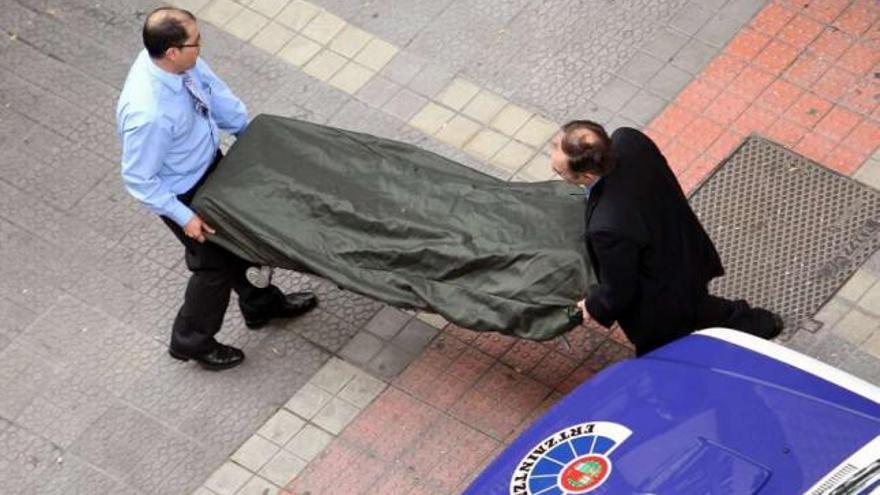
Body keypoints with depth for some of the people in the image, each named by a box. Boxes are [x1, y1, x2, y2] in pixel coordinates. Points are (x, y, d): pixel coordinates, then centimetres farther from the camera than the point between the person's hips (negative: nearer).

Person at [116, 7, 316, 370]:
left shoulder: (180, 62, -20)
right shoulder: (147, 115, -42)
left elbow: (213, 90, 2)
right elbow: (139, 179, -27)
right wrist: (184, 216, -19)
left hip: (210, 162, 7)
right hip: (184, 192, -7)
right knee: (215, 262, 13)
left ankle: (260, 303, 53)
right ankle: (191, 341, 39)